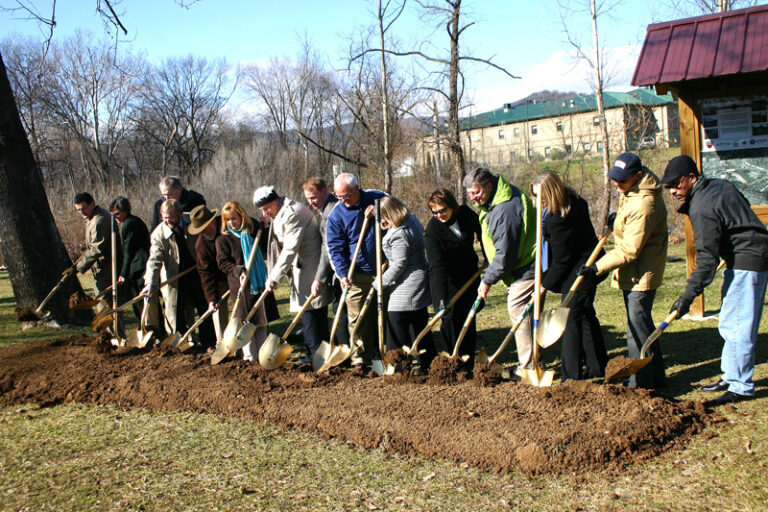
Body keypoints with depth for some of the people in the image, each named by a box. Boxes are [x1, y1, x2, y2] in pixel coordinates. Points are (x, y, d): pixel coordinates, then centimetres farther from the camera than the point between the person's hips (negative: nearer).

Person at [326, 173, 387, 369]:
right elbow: (335, 248, -4)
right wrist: (343, 274, -17)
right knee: (359, 318, -4)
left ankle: (381, 352, 25)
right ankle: (362, 355, 8)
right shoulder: (336, 216, -5)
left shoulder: (377, 198, 1)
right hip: (357, 274, -2)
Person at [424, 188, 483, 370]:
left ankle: (468, 365, 14)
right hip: (447, 279, -3)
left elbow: (482, 233, 12)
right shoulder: (432, 229, -22)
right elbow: (437, 266, -30)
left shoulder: (466, 213, -10)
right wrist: (441, 298, -39)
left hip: (469, 275, 4)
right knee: (450, 319, -8)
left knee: (469, 318, 5)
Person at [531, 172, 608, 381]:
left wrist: (545, 284, -9)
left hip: (578, 271, -11)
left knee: (572, 320, -5)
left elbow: (562, 260, -18)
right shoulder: (573, 200, 3)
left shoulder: (558, 220, -26)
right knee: (586, 316, 18)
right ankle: (597, 368, 30)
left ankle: (571, 376, 0)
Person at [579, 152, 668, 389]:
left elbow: (629, 250, -26)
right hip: (636, 272, 11)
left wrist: (598, 267, -23)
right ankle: (656, 376, 32)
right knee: (642, 325, 19)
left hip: (640, 274, -11)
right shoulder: (631, 191, 5)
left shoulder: (643, 205, -27)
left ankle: (641, 383, 8)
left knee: (637, 329, -3)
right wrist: (618, 216, 12)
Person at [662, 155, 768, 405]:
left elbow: (707, 258, -23)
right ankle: (730, 376, 24)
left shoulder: (702, 208, -21)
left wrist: (688, 296, -20)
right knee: (729, 325, 16)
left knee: (737, 327, -8)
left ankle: (741, 387, -2)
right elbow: (743, 209, 24)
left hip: (746, 262, -11)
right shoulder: (719, 185, 9)